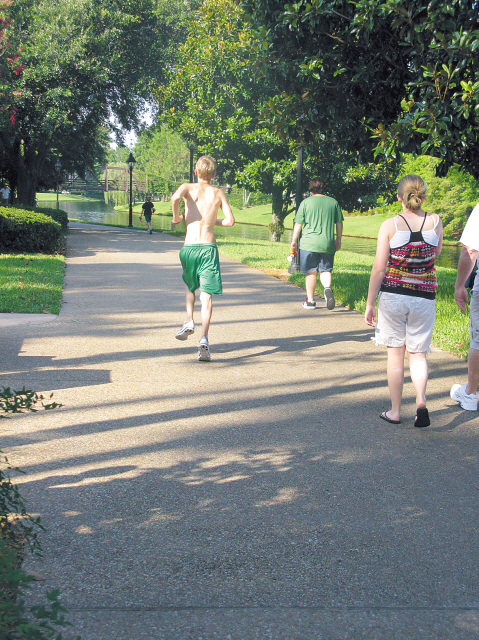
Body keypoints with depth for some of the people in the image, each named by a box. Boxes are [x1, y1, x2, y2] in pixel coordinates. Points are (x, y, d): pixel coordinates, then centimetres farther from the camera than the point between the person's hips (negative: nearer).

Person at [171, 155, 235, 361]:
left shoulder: (188, 188, 5)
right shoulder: (218, 193, 9)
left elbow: (175, 198, -19)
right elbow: (230, 220, 2)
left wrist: (176, 217, -2)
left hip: (189, 247, 1)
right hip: (209, 247, 0)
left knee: (190, 286, 27)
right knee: (206, 295, -3)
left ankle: (189, 321, 9)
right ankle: (204, 339, -16)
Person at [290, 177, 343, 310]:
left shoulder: (306, 202, -1)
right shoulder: (333, 202, 6)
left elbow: (298, 224, -1)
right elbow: (339, 223, 11)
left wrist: (294, 241, 8)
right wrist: (338, 240, 22)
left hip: (309, 243, -2)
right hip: (328, 243, 2)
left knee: (311, 272, 7)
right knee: (325, 270, 9)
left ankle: (310, 300, 13)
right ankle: (328, 288, -21)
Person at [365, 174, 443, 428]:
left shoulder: (390, 225, -10)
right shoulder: (435, 222, -3)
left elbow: (379, 269, -9)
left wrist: (369, 304, -2)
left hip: (392, 295, -1)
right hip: (424, 297, 1)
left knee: (396, 353, 10)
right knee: (418, 353, 13)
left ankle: (395, 411, 16)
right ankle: (421, 401, -10)